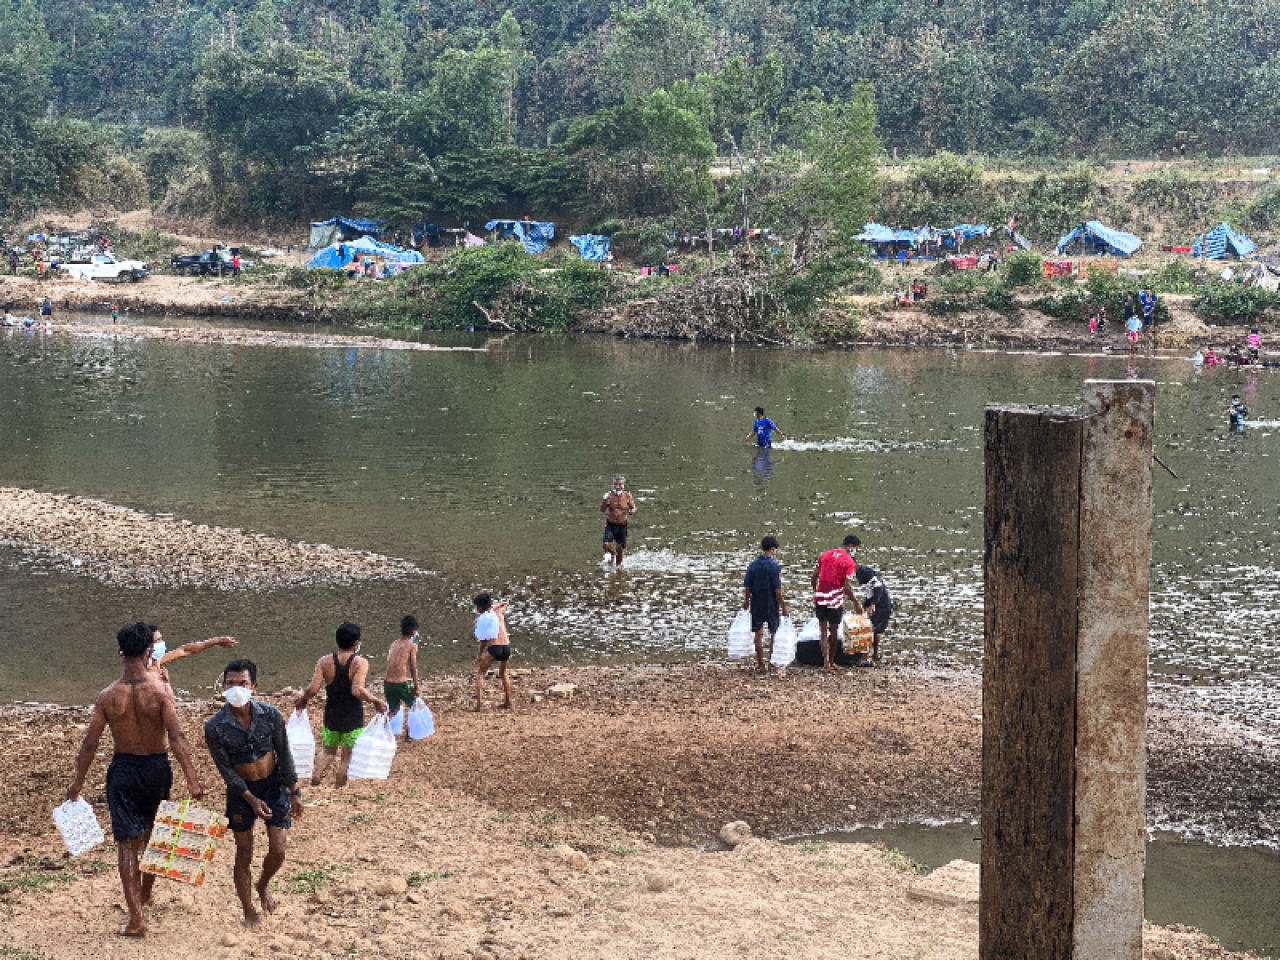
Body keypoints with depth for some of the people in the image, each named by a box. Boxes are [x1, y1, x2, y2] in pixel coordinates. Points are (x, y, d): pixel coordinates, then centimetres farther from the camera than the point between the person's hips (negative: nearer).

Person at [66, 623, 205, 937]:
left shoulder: (108, 696, -9)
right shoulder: (160, 691, -15)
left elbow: (90, 743, -4)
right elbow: (176, 738, -21)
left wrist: (78, 782, 7)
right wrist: (192, 780, -20)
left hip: (123, 770, 0)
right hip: (156, 768, 0)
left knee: (127, 842, 2)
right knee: (153, 834, 24)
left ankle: (136, 918, -4)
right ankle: (145, 893, 41)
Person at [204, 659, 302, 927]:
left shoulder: (271, 716, -15)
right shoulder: (215, 728, -19)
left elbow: (284, 755, -3)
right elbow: (226, 769, -12)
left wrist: (294, 793, 0)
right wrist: (251, 799, -16)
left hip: (273, 784, 1)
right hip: (241, 791, -1)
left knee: (278, 849, 0)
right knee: (244, 854, 6)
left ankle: (263, 885, 32)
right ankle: (249, 911, 25)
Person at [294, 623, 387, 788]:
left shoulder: (324, 662, -7)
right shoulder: (360, 663, -15)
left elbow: (313, 689, -14)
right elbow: (357, 691, -27)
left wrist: (302, 699, 5)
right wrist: (375, 701, -14)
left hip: (331, 717, 3)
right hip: (353, 718, -3)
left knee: (328, 752, 22)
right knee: (347, 756, 13)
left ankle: (314, 780, 6)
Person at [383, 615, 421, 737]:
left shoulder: (393, 644, 13)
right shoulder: (412, 645, -4)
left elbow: (390, 664, 15)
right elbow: (413, 668, -8)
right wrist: (416, 687, -1)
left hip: (388, 682, 5)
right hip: (401, 682, -5)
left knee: (393, 710, 24)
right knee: (415, 705, 19)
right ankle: (409, 732, 19)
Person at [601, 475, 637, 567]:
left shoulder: (627, 496, -6)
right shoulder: (609, 495, -8)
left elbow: (633, 508, 5)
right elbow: (602, 510, -6)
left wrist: (632, 511, -19)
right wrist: (604, 501, -24)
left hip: (622, 525, 1)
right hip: (610, 524, -1)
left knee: (620, 548, 7)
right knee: (606, 544, -16)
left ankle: (618, 564, 31)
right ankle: (611, 554, 19)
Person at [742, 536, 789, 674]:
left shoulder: (753, 565, -1)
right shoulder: (774, 566, -13)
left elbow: (747, 587, 2)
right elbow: (778, 590, -15)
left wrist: (746, 601, 17)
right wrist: (784, 607, -9)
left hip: (756, 604, 3)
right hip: (771, 604, -3)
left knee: (758, 635, 7)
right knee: (774, 633, 15)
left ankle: (761, 665, 10)